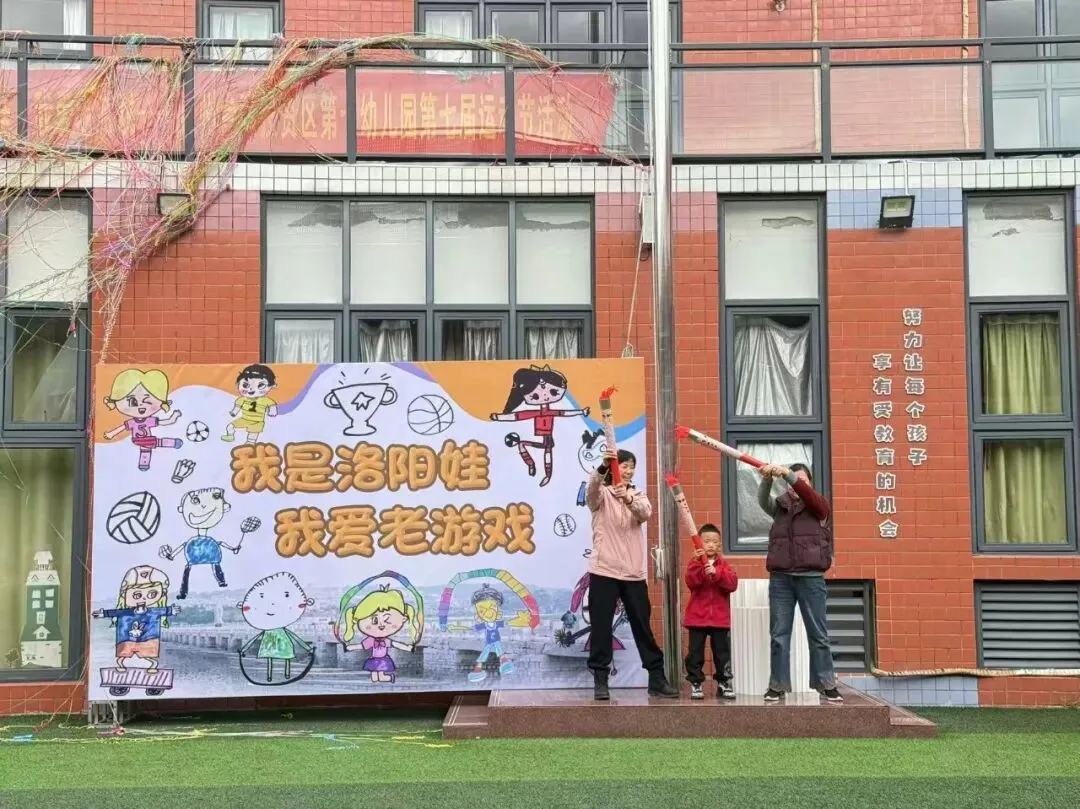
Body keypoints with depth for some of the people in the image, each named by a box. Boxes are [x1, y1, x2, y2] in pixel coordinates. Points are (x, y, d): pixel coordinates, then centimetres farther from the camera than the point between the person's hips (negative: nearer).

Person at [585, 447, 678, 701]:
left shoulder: (638, 496, 13)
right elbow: (591, 489, -23)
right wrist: (603, 467, -44)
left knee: (643, 627, 7)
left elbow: (645, 513, -11)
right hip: (604, 571, -3)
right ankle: (600, 682, 4)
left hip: (633, 573, 3)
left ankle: (657, 680, 14)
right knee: (601, 628, -2)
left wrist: (629, 499, -34)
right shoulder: (602, 495, 3)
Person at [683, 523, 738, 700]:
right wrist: (698, 563, -27)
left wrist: (716, 572, -23)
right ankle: (695, 684, 7)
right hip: (697, 617, -2)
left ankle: (723, 683, 18)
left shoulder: (724, 566, 5)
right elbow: (691, 583, -16)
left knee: (722, 652, 8)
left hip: (720, 617, 2)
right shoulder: (695, 564, 1)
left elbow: (732, 584, -11)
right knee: (696, 652, 0)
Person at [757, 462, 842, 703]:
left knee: (818, 634, 3)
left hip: (811, 578, -2)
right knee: (779, 635, 3)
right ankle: (777, 685, 8)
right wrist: (767, 478, -29)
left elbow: (807, 493, -15)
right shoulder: (780, 507, 13)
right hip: (780, 578, 2)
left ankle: (827, 684, 9)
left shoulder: (819, 506, 7)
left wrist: (787, 473, -29)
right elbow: (763, 500, -8)